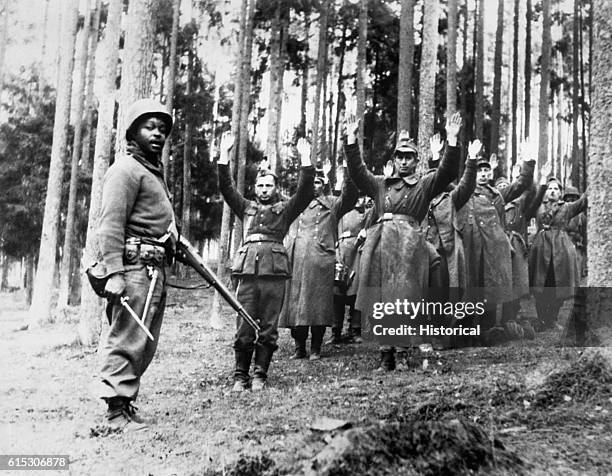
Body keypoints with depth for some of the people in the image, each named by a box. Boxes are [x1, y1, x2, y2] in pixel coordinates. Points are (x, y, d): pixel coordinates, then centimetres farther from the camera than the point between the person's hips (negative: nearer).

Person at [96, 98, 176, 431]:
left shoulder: (154, 170, 23)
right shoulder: (126, 169, -7)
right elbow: (110, 225, -16)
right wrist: (113, 273, -23)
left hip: (156, 268, 10)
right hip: (135, 266, -10)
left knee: (146, 343, 11)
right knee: (128, 339, -8)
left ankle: (126, 400, 20)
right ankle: (116, 411, -3)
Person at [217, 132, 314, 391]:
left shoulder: (285, 209, 16)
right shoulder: (246, 207, 21)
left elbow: (305, 191, 4)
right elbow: (226, 187, 13)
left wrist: (305, 158, -3)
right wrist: (224, 154, 4)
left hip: (275, 272, -1)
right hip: (247, 271, 1)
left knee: (268, 326, 1)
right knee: (244, 327, -1)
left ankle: (260, 375, 9)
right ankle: (240, 375, 7)